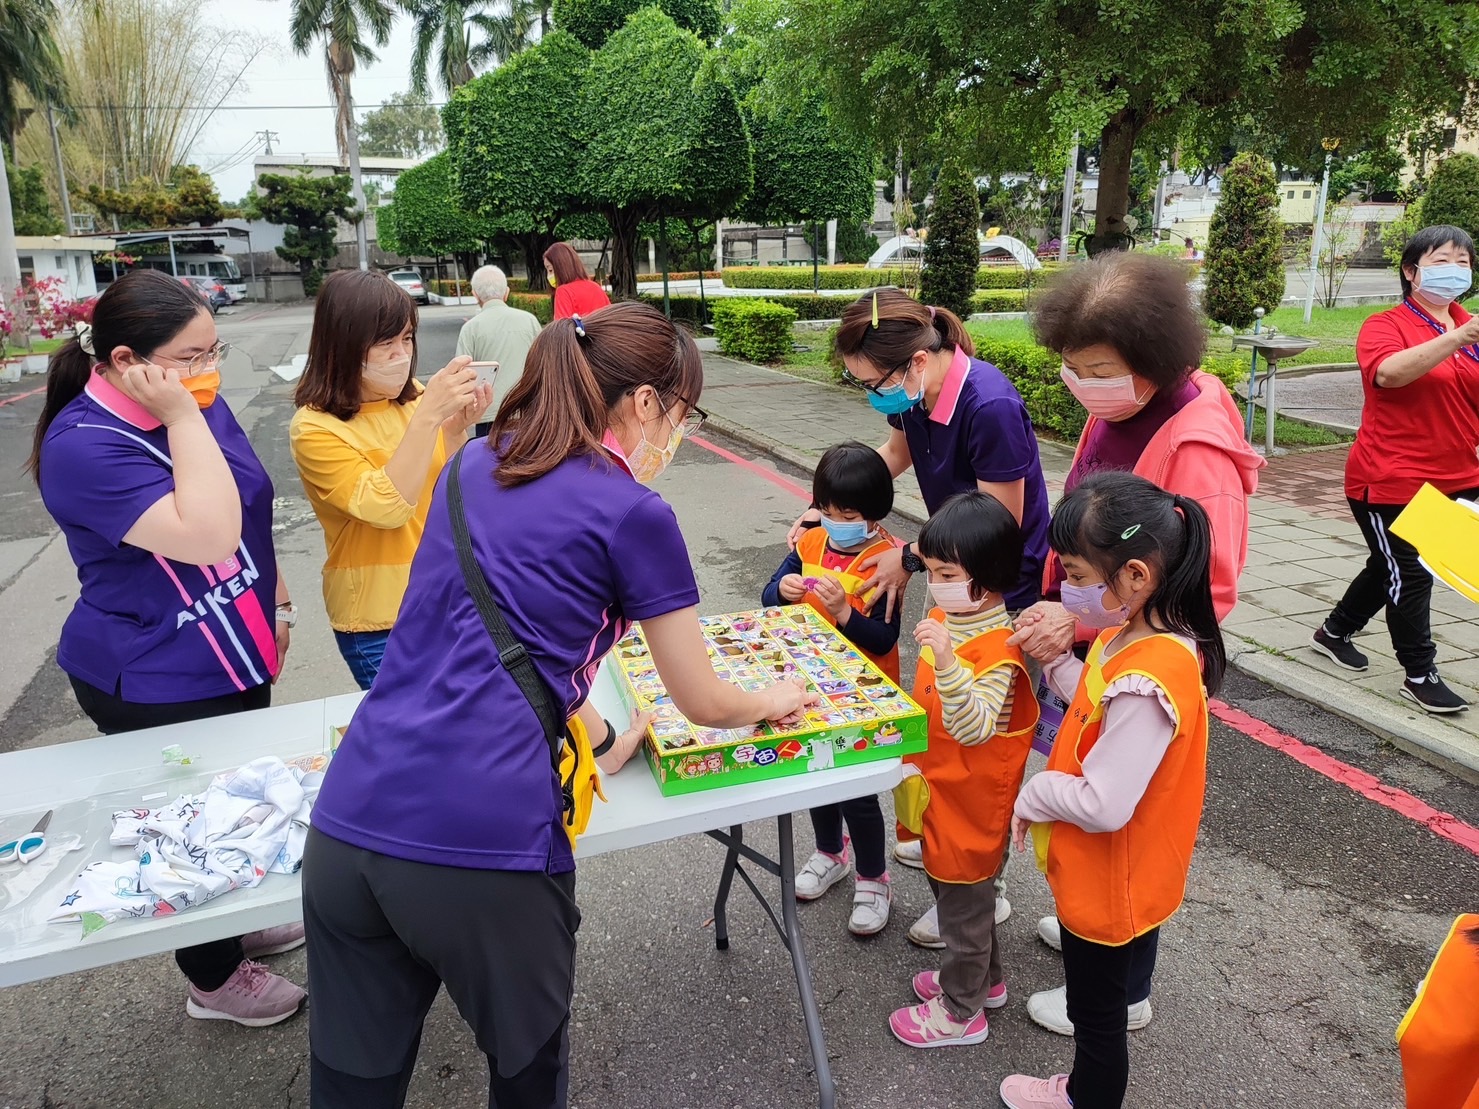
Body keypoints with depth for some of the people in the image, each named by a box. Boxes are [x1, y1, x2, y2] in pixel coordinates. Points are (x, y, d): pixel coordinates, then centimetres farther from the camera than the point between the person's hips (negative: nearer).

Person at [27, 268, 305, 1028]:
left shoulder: (198, 404, 0)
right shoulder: (85, 446, -24)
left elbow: (249, 515, 13)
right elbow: (206, 539, -36)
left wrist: (277, 603, 14)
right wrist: (182, 420, -33)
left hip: (232, 657, 8)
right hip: (157, 683, -8)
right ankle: (214, 978, 33)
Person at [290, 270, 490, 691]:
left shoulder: (412, 396, -3)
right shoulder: (314, 428, -15)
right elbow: (387, 508, -27)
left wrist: (458, 428, -13)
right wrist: (428, 415, -31)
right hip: (379, 623, -5)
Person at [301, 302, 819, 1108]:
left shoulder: (472, 464, 15)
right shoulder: (633, 515, -3)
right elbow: (702, 704, 8)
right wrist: (772, 701, 28)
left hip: (346, 827, 6)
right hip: (483, 844, -5)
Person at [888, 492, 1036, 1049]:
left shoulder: (997, 648, -28)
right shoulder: (944, 617, -1)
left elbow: (973, 727, -37)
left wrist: (946, 660, -49)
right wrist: (914, 760, 14)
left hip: (970, 799, -9)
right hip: (940, 788, 9)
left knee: (963, 898, 10)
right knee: (954, 885, 25)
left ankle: (961, 1010, 31)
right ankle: (983, 979, 47)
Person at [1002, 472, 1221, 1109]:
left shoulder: (1145, 683, -36)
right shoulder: (1131, 633, -7)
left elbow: (1102, 805, -33)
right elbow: (1097, 710, 6)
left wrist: (1033, 797, -16)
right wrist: (1058, 657, -6)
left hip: (1108, 883, -9)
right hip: (1109, 874, 9)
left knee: (1096, 1008, 17)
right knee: (1102, 994, 30)